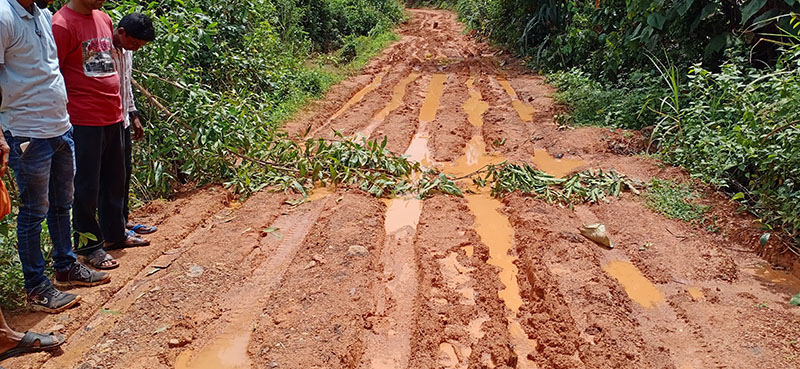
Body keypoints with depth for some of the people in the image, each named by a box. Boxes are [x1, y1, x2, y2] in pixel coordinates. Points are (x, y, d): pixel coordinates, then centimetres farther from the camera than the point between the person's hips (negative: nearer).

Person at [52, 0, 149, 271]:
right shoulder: (63, 24, -12)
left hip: (113, 116, 8)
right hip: (84, 121, -8)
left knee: (115, 180, 17)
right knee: (87, 185, 3)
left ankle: (115, 234, 32)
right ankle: (89, 244, 17)